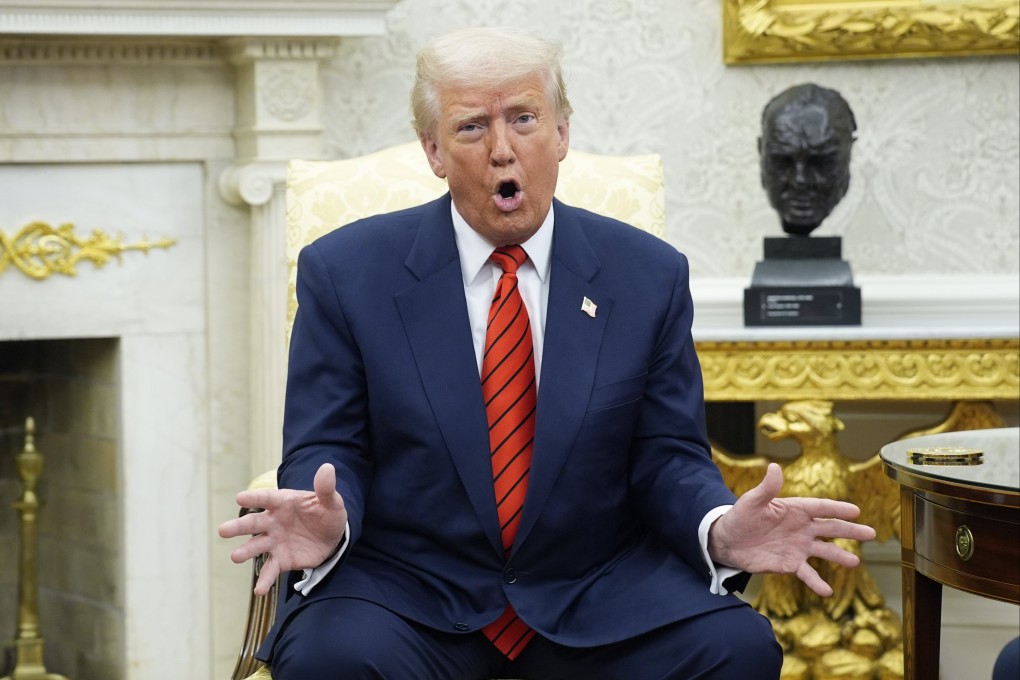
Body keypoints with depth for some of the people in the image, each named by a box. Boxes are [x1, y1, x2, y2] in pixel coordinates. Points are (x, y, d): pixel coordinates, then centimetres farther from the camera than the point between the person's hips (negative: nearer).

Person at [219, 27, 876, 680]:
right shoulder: (347, 274, 1)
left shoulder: (648, 276, 5)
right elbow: (328, 451, 0)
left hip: (597, 599, 2)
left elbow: (668, 457, 5)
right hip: (411, 591, -2)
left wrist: (722, 530, -19)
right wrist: (324, 522, -25)